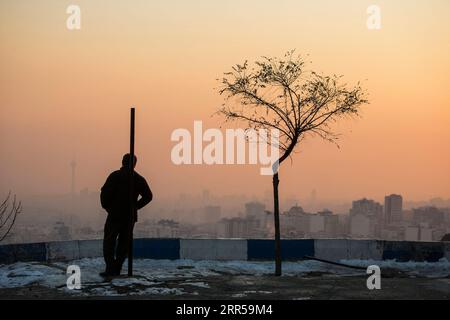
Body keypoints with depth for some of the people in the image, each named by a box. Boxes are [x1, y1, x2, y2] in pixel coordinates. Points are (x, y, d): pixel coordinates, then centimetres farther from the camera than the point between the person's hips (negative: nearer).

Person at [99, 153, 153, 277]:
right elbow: (148, 196, 4)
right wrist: (136, 206, 8)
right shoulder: (139, 179, 5)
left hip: (114, 215, -3)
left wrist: (106, 206, 1)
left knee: (109, 241, 3)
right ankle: (117, 269, 7)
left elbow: (105, 192, -13)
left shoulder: (115, 176, -6)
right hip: (130, 216, 3)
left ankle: (110, 268, -8)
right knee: (124, 243, 11)